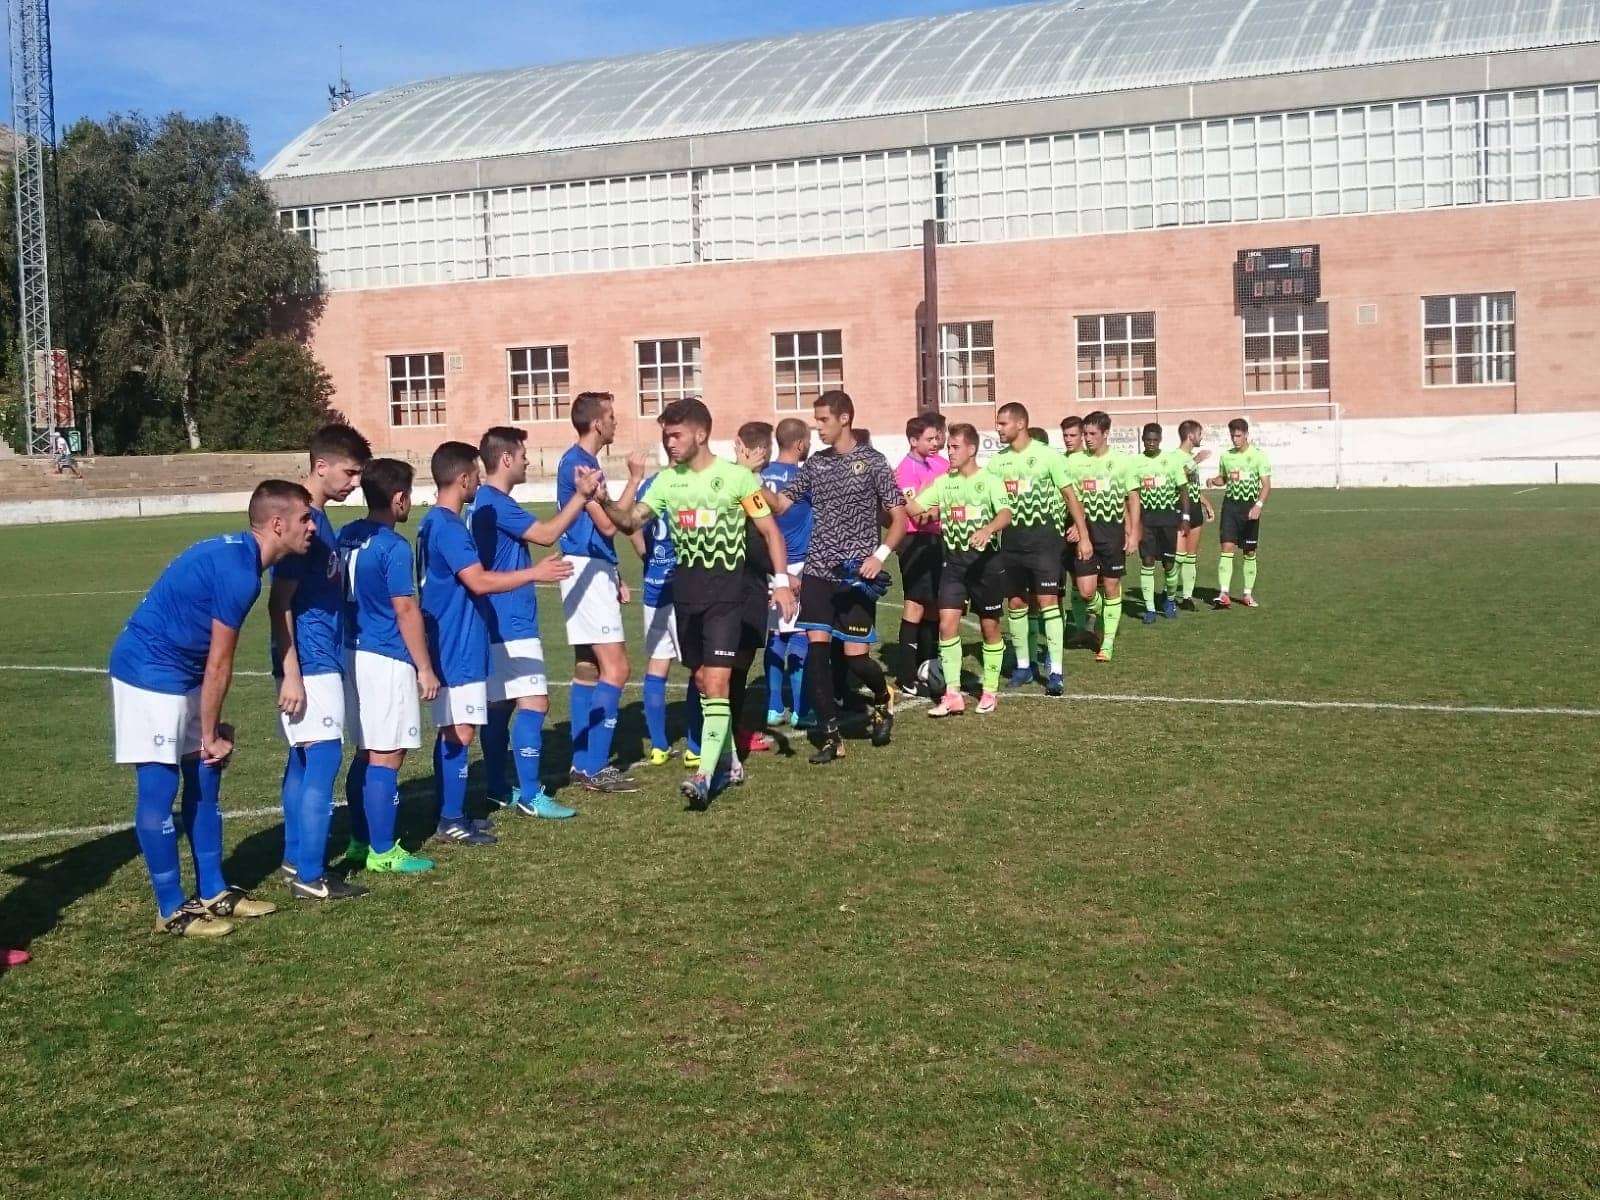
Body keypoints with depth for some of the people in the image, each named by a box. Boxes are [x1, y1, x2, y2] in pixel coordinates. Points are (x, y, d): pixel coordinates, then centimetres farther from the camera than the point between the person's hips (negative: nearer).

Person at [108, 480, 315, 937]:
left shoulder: (237, 554, 7)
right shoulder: (239, 570, -23)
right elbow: (218, 664, -16)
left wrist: (211, 728, 14)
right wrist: (210, 735, -5)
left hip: (180, 673, 11)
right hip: (150, 673, -10)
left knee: (204, 779, 12)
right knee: (160, 787, -4)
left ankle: (213, 893, 20)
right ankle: (172, 910, 4)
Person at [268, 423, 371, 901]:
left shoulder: (318, 519, 12)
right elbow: (280, 603, -19)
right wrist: (291, 674, -22)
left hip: (321, 659, 10)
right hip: (309, 662, -10)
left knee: (304, 760, 14)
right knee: (323, 757, -8)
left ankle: (296, 860, 22)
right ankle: (310, 875, -4)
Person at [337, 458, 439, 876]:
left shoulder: (348, 537, 8)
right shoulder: (394, 547, -15)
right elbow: (406, 611, -14)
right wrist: (425, 668, -7)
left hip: (354, 654, 8)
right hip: (388, 661, -8)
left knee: (366, 755, 16)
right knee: (386, 759, -2)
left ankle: (360, 842, 23)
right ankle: (382, 852, 3)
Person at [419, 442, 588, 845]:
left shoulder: (436, 523, 14)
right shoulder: (448, 526, -17)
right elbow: (479, 582, -24)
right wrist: (534, 573, -16)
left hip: (455, 645, 10)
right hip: (457, 647, -10)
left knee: (453, 731, 13)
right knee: (459, 731, -6)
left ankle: (451, 815, 19)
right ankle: (451, 821, -1)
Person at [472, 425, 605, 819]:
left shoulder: (485, 502, 16)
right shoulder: (495, 503, -16)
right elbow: (547, 534, -19)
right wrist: (582, 494, -14)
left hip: (500, 623, 11)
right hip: (511, 624, -11)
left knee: (500, 705, 14)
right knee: (534, 703, -11)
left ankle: (498, 789, 21)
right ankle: (530, 796, -9)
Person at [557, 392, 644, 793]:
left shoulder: (585, 461, 16)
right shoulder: (578, 462, -14)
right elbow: (608, 524, -18)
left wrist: (614, 579, 20)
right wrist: (635, 479, -11)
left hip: (594, 571, 11)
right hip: (586, 571, -11)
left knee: (588, 668, 12)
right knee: (615, 668, -12)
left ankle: (584, 762, 16)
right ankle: (594, 768, -11)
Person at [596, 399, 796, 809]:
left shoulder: (737, 477, -6)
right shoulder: (667, 480, 6)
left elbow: (770, 530, -2)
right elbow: (630, 521, 2)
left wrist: (781, 581, -11)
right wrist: (604, 502, -18)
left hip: (725, 590, -5)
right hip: (685, 590, 5)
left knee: (716, 681, -13)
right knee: (702, 680, 12)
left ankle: (705, 774, -15)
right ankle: (728, 761, 26)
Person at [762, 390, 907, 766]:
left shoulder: (872, 462, -2)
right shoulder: (814, 464, 10)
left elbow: (899, 516, -2)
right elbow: (779, 504, 9)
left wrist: (880, 554, -16)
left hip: (856, 575, -4)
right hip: (818, 572, 4)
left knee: (855, 655, -5)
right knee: (816, 650, -5)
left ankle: (883, 699, 30)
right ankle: (832, 737, 4)